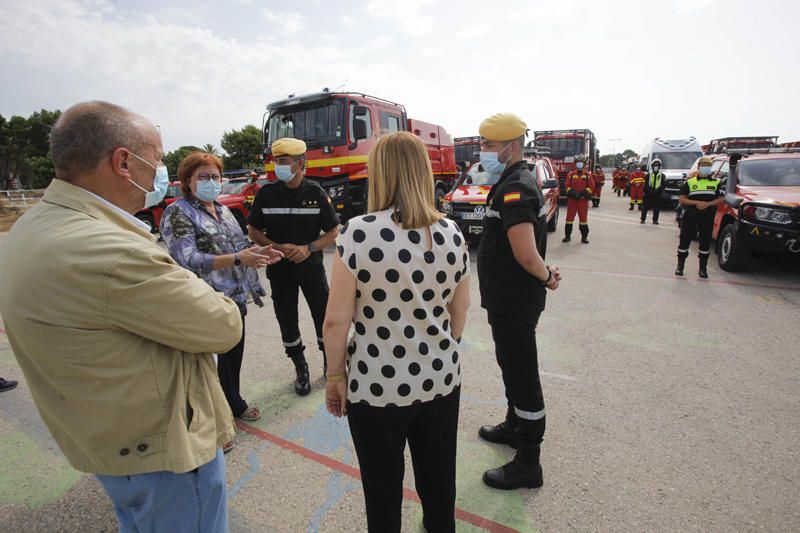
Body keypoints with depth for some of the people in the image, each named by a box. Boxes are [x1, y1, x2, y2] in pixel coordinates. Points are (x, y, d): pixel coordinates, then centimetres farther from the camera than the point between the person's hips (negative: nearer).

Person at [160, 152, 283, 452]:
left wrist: (260, 252, -1)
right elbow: (188, 259, -22)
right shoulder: (178, 213, -12)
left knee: (234, 353, 21)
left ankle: (233, 403, 43)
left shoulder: (222, 209, 11)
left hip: (234, 297, 8)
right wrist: (238, 259, -30)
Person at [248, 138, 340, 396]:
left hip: (312, 266, -1)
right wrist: (277, 248, -14)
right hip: (279, 269, 1)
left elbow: (333, 231, -1)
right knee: (287, 321, 10)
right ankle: (301, 370, 29)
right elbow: (253, 230, 4)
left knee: (324, 316, 7)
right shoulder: (266, 194, -4)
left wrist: (309, 248, -17)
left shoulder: (316, 194, -6)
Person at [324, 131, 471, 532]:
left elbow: (336, 319, -15)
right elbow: (459, 312, 5)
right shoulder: (452, 233, -5)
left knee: (383, 490, 20)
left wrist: (335, 374, 0)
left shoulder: (359, 233, -18)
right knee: (439, 481, 25)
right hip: (442, 379, 4)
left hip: (377, 387, -4)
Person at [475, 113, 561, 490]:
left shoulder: (514, 189, -21)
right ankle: (514, 427, 46)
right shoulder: (517, 182, 13)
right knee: (513, 366, 24)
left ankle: (527, 465, 18)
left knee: (521, 374, 1)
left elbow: (526, 253, -31)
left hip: (514, 302, -11)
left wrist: (545, 277, -13)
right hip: (511, 299, 11)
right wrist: (547, 276, 6)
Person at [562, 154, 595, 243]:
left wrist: (583, 193, -14)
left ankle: (584, 237, 9)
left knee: (583, 218, 3)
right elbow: (567, 185, 3)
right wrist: (572, 192, -14)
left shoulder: (588, 175, 6)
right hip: (572, 199, 1)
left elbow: (591, 186, 0)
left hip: (583, 200, 0)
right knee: (569, 217, 1)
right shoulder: (570, 175, 7)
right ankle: (567, 236, 9)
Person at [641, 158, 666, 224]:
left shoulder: (662, 176, 6)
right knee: (645, 207, 1)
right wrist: (649, 190, -13)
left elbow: (663, 185, 0)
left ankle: (655, 220, 12)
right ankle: (643, 219, 8)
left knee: (657, 208, 4)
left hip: (657, 194, 1)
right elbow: (646, 184, 0)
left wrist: (658, 190, -15)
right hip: (648, 194, -1)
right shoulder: (648, 175, 4)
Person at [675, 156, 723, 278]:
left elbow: (720, 199, 6)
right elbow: (681, 199, -1)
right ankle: (680, 266, 11)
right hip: (690, 216, -1)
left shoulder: (716, 183, 10)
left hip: (708, 217, 1)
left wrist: (708, 204, -12)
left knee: (705, 242, 5)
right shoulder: (689, 182, 6)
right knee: (685, 240, 1)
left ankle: (703, 268, 14)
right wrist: (697, 203, -14)